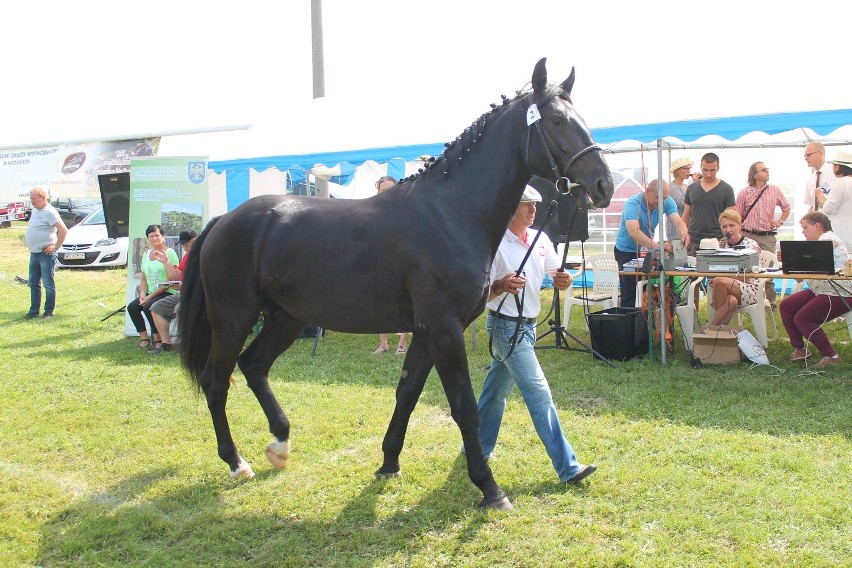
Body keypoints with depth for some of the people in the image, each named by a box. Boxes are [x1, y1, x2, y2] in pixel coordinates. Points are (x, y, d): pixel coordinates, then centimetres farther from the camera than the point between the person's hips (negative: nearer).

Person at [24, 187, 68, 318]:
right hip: (34, 253, 9)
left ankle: (49, 311, 4)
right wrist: (27, 239, 16)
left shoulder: (50, 212, -14)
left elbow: (63, 230, -23)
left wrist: (55, 247, -18)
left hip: (46, 254, -9)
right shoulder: (34, 210, 13)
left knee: (48, 283, -2)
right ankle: (34, 310, 19)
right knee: (33, 283, 12)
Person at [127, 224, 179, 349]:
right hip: (150, 293, 7)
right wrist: (142, 293, -4)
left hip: (168, 292, -7)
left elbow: (170, 280, -14)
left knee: (148, 307, -28)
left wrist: (151, 296, -16)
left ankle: (157, 339, -12)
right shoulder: (146, 254, 15)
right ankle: (144, 338, -3)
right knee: (132, 307, -12)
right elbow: (144, 278, 17)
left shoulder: (169, 253, -8)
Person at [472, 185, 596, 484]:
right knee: (539, 394, -9)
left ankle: (477, 448, 35)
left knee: (497, 390, 19)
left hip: (528, 325, 7)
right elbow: (480, 291, -16)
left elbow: (556, 278, 4)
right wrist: (500, 286, -37)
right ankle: (568, 467, -5)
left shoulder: (541, 240, 4)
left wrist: (564, 281, -20)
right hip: (506, 326, -7)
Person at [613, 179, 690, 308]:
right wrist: (657, 246, -54)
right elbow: (634, 232, -42)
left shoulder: (667, 202, -9)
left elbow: (678, 222, -21)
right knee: (629, 293, -8)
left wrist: (683, 233, -46)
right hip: (627, 251, -5)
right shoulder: (632, 204, -27)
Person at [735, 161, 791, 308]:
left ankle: (770, 301, 12)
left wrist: (780, 221, 9)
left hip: (768, 237, 1)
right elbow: (737, 217, 6)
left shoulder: (774, 190, 9)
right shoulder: (744, 193, 3)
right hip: (748, 236, -1)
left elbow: (787, 208, 24)